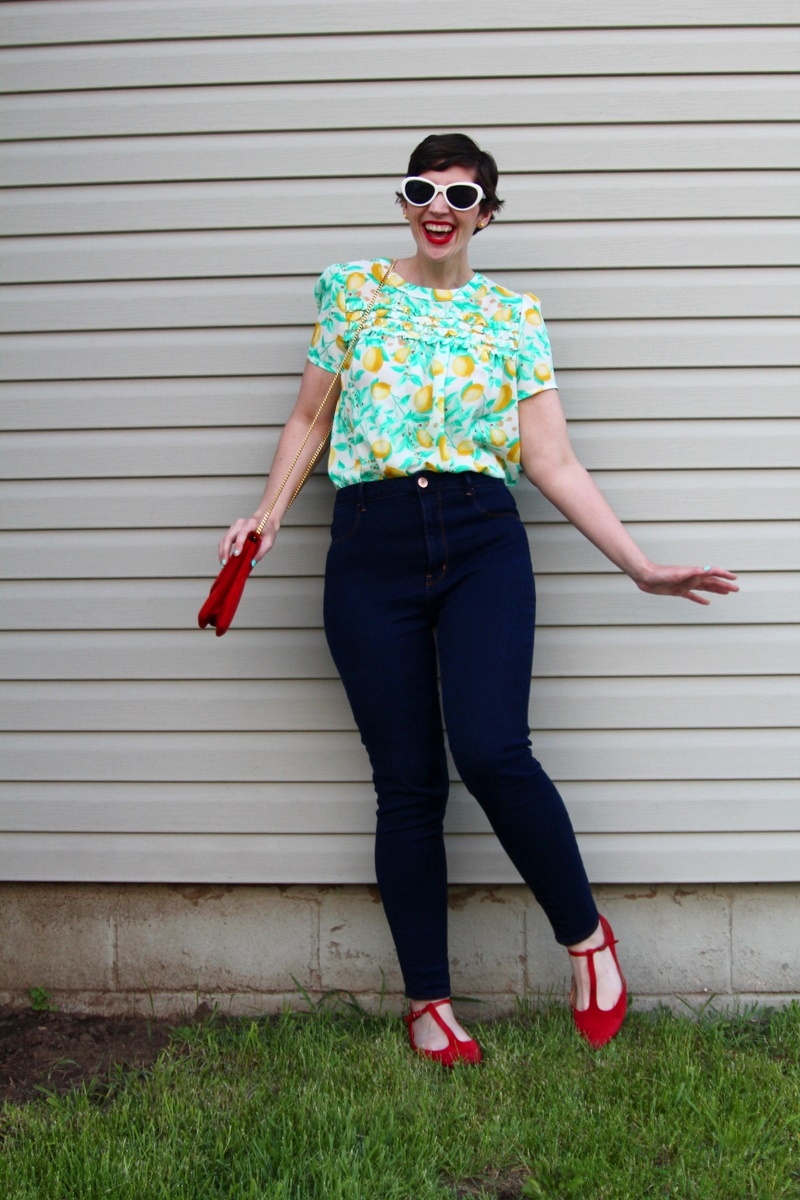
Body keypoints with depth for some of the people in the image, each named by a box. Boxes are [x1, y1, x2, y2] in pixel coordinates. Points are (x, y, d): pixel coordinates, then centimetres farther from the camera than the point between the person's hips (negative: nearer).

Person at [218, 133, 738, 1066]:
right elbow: (309, 417, 15)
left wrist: (641, 567, 1)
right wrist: (270, 510, -1)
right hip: (371, 552, 1)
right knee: (407, 786, 2)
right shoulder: (352, 290, 9)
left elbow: (553, 463, 6)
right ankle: (429, 1000, 17)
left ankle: (586, 936, 7)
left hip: (482, 544, -1)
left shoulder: (514, 318, 8)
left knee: (494, 753, -18)